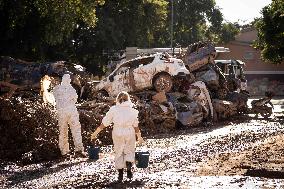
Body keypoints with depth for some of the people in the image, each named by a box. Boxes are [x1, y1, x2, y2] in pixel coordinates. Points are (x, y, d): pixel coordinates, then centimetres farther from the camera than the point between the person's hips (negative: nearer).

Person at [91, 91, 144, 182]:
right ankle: (129, 164, -11)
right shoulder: (132, 111, -2)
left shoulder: (113, 110, -5)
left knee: (119, 153, 15)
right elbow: (135, 126, 2)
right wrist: (139, 137, 17)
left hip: (117, 134, 0)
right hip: (130, 133, 0)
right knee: (130, 151, 18)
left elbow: (104, 123, -5)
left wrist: (95, 133, 3)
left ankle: (120, 174, 15)